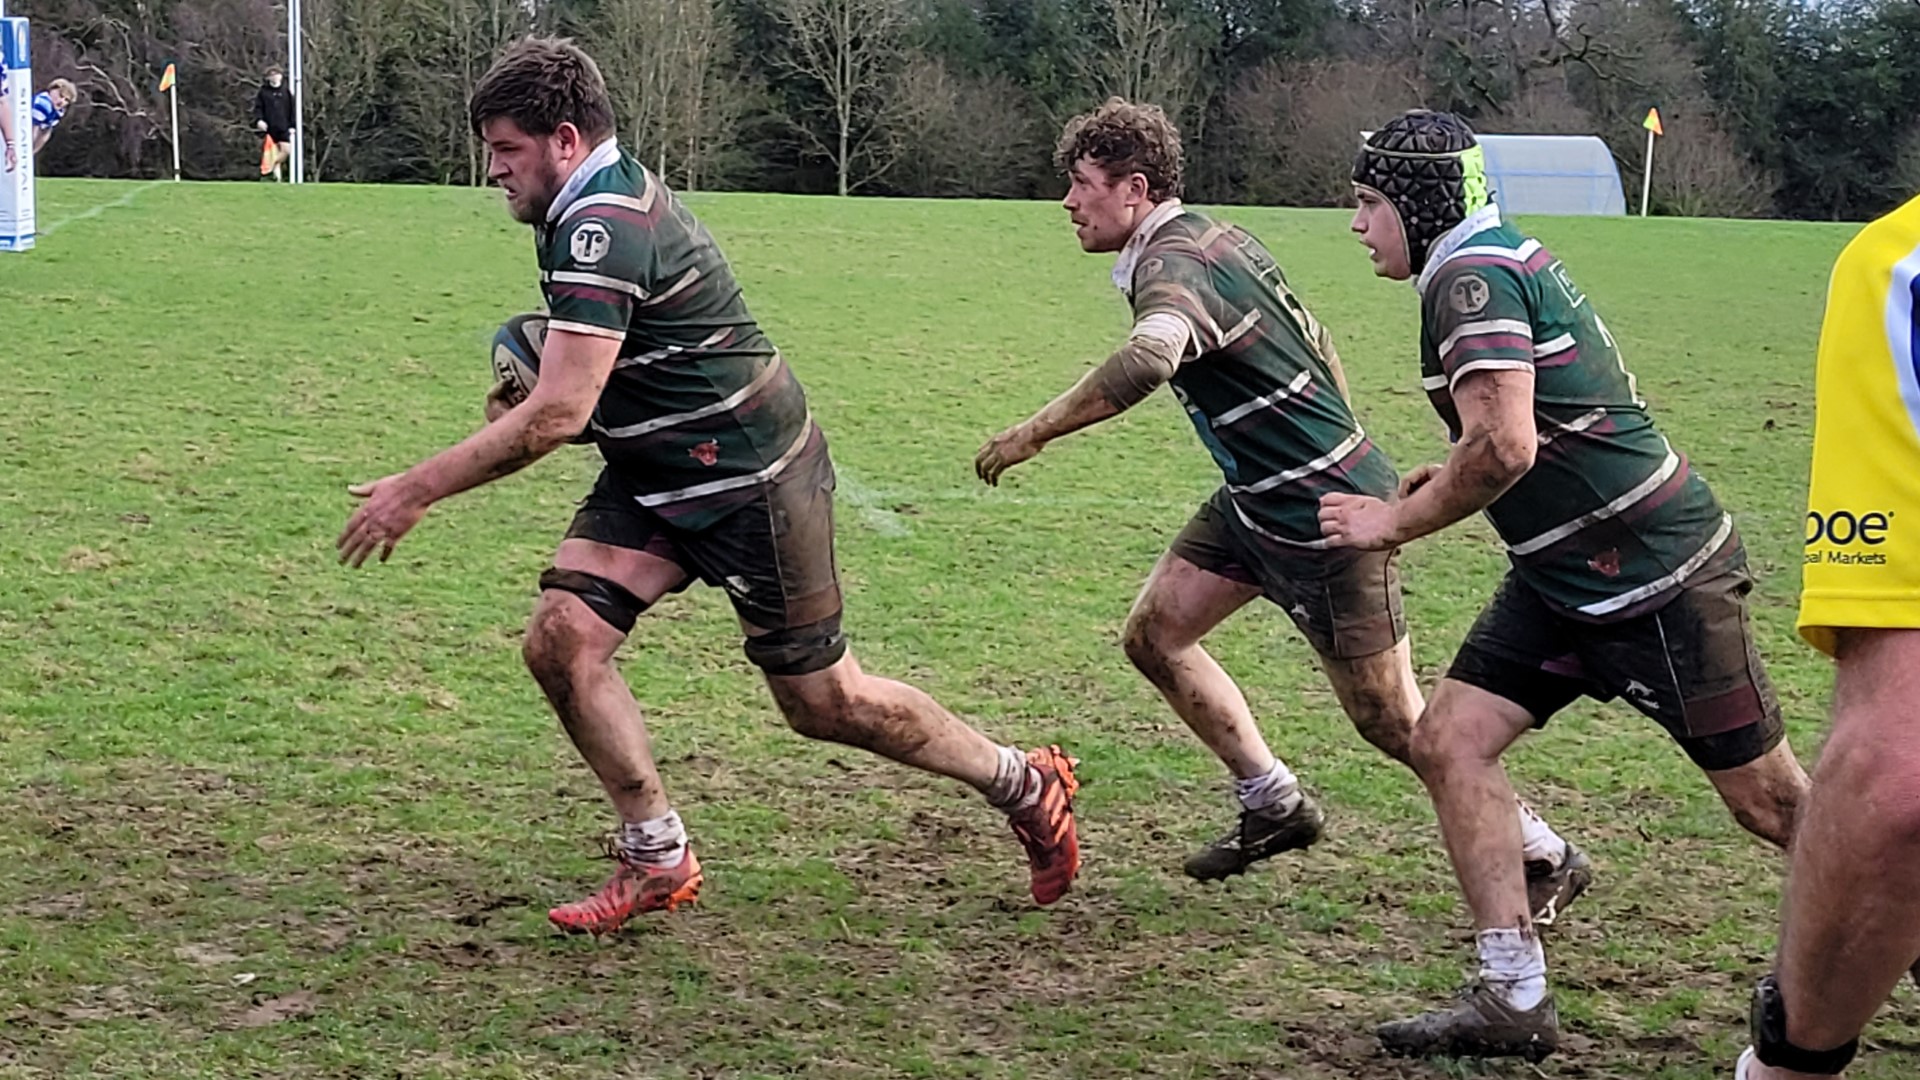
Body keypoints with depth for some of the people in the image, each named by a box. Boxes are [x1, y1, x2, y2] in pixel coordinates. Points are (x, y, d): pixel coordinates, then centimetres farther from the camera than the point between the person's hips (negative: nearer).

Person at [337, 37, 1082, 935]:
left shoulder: (602, 228, -26)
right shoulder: (613, 195, 6)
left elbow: (556, 416, -31)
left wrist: (416, 490, -25)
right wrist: (534, 362, 4)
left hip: (751, 482, -9)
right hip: (655, 479, 10)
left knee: (823, 703, 1)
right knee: (561, 638, -7)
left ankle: (1024, 785, 22)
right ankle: (658, 858, 5)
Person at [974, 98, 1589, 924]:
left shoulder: (1173, 263, -23)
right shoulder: (1206, 237, 8)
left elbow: (1149, 359, -47)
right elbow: (1313, 342, 19)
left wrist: (1035, 432, -38)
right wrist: (1340, 444, 26)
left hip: (1324, 515, -10)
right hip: (1258, 499, 10)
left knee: (1390, 721, 0)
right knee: (1154, 636, 10)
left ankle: (1545, 858, 15)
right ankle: (1275, 806, 22)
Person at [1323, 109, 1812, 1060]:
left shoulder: (1473, 274, -18)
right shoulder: (1503, 259, 13)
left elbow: (1503, 447, -29)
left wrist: (1400, 521, -14)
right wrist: (1448, 482, 10)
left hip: (1656, 578, -10)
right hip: (1566, 580, 10)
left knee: (1767, 797, 0)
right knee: (1449, 741, -1)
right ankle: (1513, 999, 1)